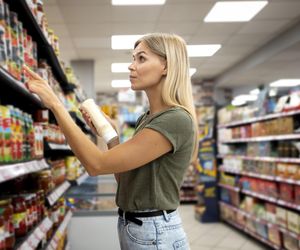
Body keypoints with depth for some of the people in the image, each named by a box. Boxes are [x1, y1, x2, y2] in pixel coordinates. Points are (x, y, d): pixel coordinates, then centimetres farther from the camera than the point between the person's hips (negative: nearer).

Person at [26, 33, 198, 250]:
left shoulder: (177, 120, -21)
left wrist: (55, 104, -20)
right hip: (131, 227, 9)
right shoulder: (146, 119, 8)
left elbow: (97, 164, -24)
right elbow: (124, 175, 13)